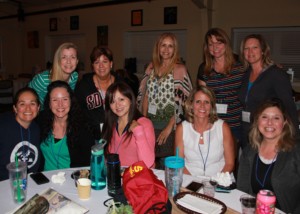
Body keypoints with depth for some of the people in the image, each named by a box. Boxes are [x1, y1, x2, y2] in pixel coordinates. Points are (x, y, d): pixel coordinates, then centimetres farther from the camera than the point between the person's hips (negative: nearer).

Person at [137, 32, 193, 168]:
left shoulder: (179, 69, -6)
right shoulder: (152, 67, 10)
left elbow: (181, 102, -11)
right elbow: (146, 95, 11)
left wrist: (169, 127, -15)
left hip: (169, 124, -4)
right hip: (151, 123, 5)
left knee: (166, 165, 3)